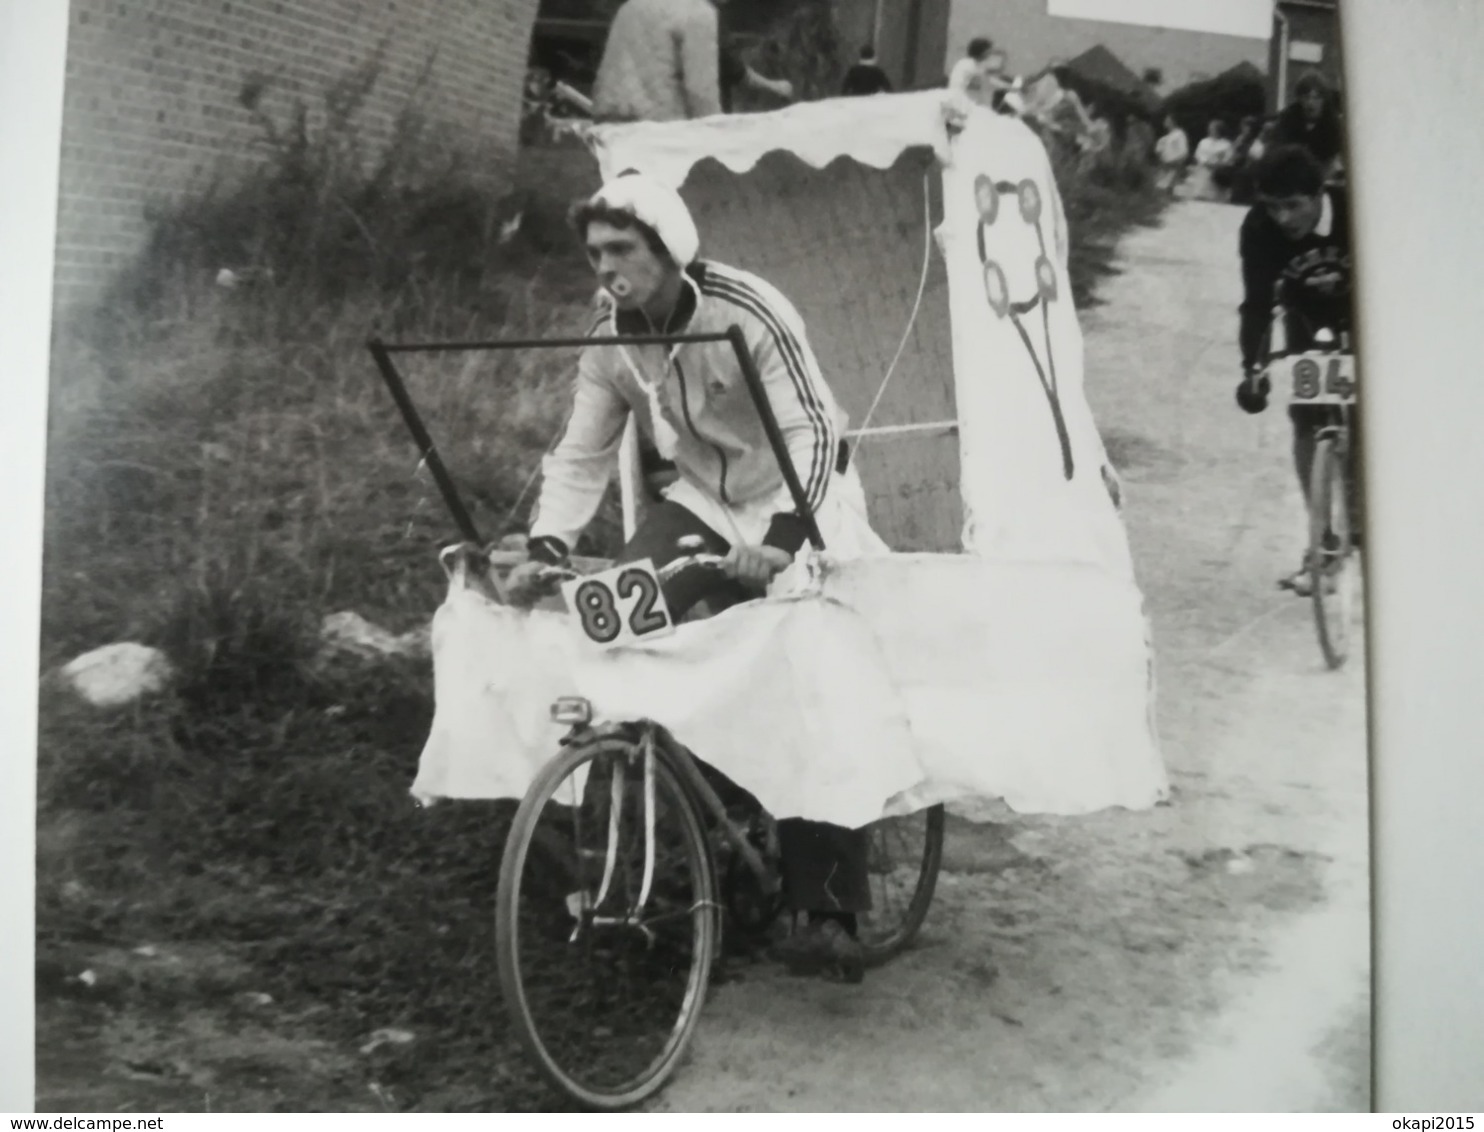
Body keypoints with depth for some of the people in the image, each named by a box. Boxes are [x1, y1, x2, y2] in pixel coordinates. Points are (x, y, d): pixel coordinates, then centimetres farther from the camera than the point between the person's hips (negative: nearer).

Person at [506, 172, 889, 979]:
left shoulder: (747, 311, -25)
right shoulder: (610, 338, -6)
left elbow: (811, 432, -32)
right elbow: (581, 455, -4)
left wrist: (782, 539, -45)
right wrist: (546, 546, -20)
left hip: (796, 504, -5)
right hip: (701, 502, 5)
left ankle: (830, 914, -5)